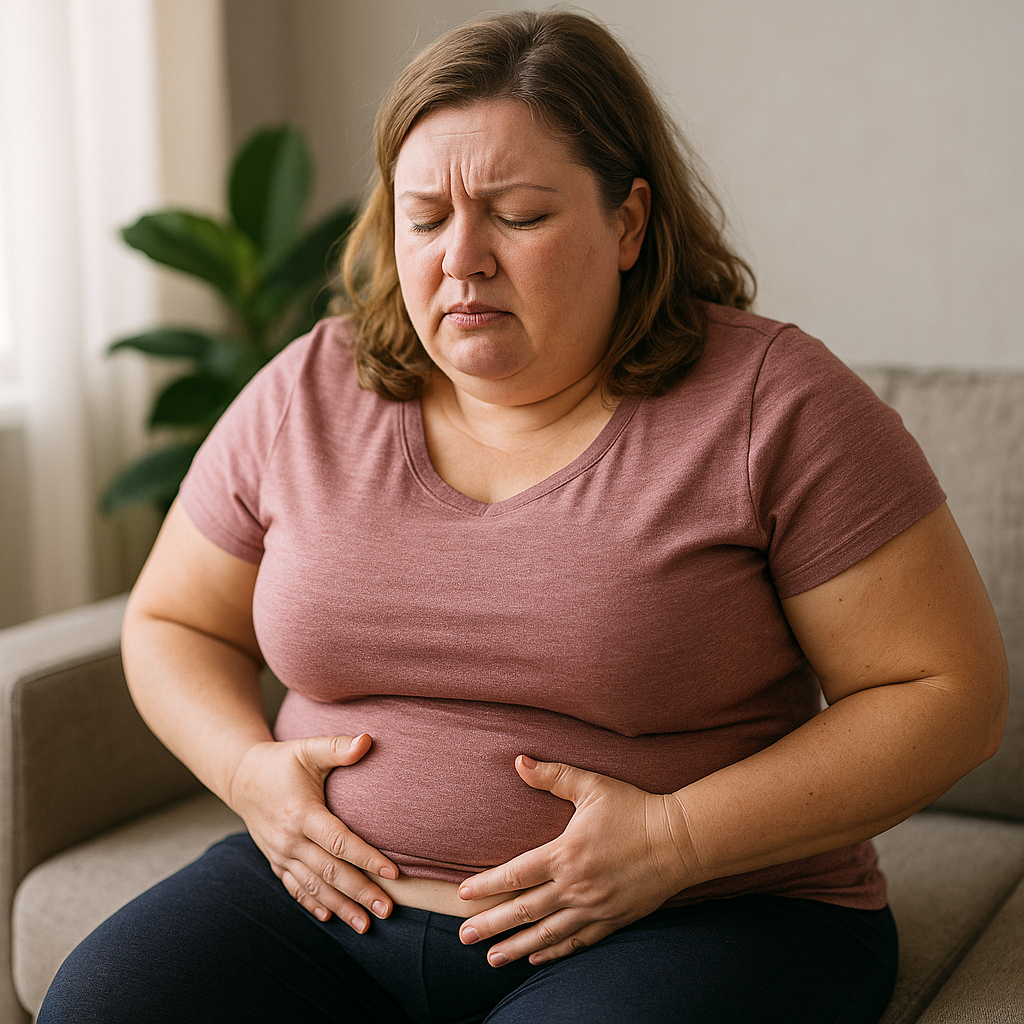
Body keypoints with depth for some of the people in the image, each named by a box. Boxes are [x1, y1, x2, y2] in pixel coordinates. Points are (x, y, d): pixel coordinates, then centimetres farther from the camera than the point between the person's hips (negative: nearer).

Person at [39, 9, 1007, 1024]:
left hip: (691, 925, -3)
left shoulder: (772, 405, -8)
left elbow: (948, 691, -8)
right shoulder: (306, 394, 4)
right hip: (337, 897, 4)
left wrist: (679, 837, -18)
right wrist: (250, 769, -4)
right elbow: (170, 622, 17)